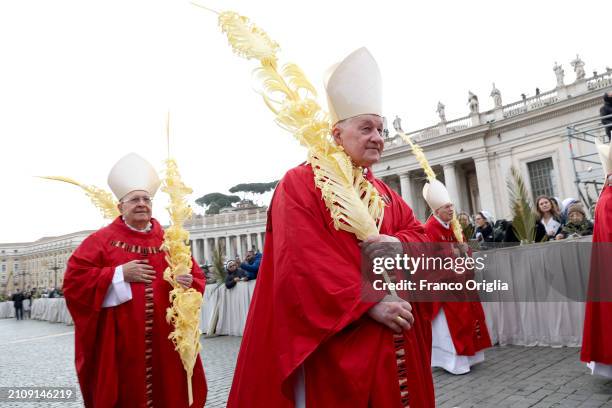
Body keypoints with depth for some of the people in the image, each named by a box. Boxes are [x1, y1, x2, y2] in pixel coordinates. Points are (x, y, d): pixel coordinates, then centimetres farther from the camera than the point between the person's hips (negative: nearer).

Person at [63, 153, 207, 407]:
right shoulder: (102, 239, 1)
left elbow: (197, 278, 9)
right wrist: (119, 274, -14)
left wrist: (188, 283, -14)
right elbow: (73, 279, -5)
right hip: (120, 342, -2)